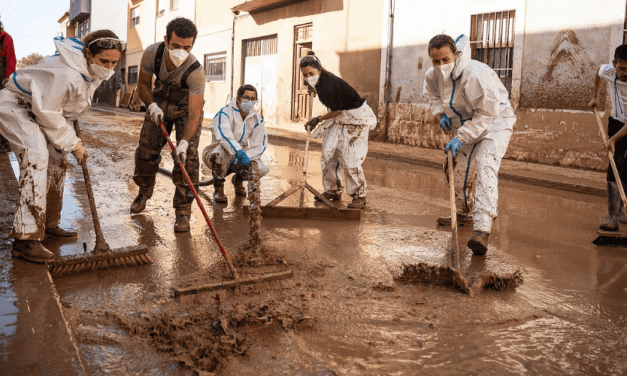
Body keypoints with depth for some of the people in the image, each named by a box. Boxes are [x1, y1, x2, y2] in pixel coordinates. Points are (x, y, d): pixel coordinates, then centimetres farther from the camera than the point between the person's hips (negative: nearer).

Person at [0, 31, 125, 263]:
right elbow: (47, 112, -28)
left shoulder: (91, 70, -5)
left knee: (57, 161, 10)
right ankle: (26, 238, -27)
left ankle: (48, 224, 25)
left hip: (40, 110, 10)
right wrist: (72, 143, -20)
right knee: (36, 159, -25)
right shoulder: (67, 74, -36)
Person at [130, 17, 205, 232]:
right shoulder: (152, 53, -26)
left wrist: (184, 143, -50)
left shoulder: (195, 72, -36)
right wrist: (152, 106, -26)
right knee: (146, 150, 4)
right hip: (160, 103, 3)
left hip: (186, 107, -3)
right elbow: (143, 84, -8)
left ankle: (183, 211, -5)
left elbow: (194, 114, -37)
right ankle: (144, 192, 33)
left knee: (187, 158, -16)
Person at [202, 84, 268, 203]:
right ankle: (218, 187, -13)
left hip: (240, 157, 4)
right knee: (221, 151, -41)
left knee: (262, 169, -21)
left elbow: (260, 144, -3)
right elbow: (223, 135, -34)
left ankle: (238, 179, 16)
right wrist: (239, 152, -48)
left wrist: (246, 157, -22)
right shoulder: (225, 112, -15)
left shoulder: (257, 118, 2)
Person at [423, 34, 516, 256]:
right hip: (467, 123, 8)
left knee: (485, 168, -26)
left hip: (495, 121, -8)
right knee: (460, 169, 15)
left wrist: (460, 138, -33)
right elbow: (432, 94, 14)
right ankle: (464, 213, 40)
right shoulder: (433, 75, -11)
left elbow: (487, 113, -31)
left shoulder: (475, 74, -34)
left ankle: (482, 230, -35)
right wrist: (441, 114, -4)